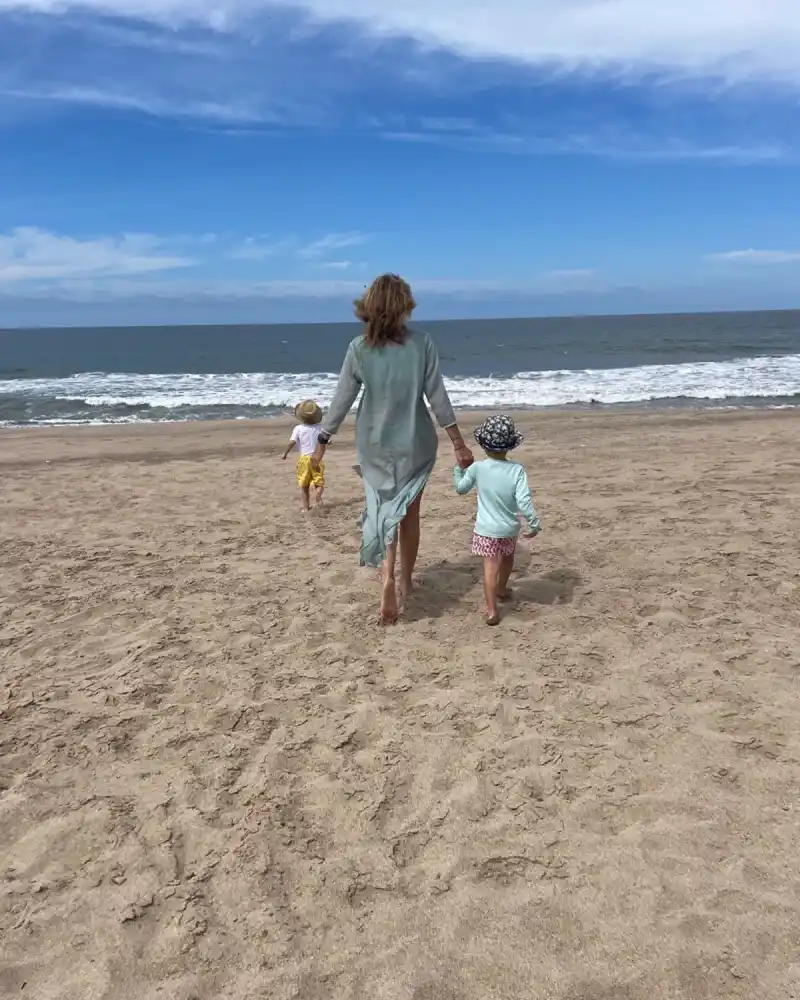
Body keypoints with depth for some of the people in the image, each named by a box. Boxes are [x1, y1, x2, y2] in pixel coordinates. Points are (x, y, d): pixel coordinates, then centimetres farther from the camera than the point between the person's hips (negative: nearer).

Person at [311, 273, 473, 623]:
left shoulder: (359, 348, -9)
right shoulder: (421, 342, -10)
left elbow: (342, 400, -5)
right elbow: (437, 395, -8)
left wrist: (322, 442, 6)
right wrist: (458, 442, -1)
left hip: (376, 447, 0)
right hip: (414, 444, 0)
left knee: (383, 513, 9)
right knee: (408, 513, 15)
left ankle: (388, 580, -11)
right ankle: (405, 581, 29)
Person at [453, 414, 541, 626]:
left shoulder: (477, 468, -11)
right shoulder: (517, 470, -14)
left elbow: (460, 488, 5)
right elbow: (524, 501, -20)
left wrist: (458, 468, 20)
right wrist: (535, 523, -8)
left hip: (486, 529, -2)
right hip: (510, 529, 2)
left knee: (490, 567, -4)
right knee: (507, 559, 28)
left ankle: (492, 610, -16)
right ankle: (501, 590, 52)